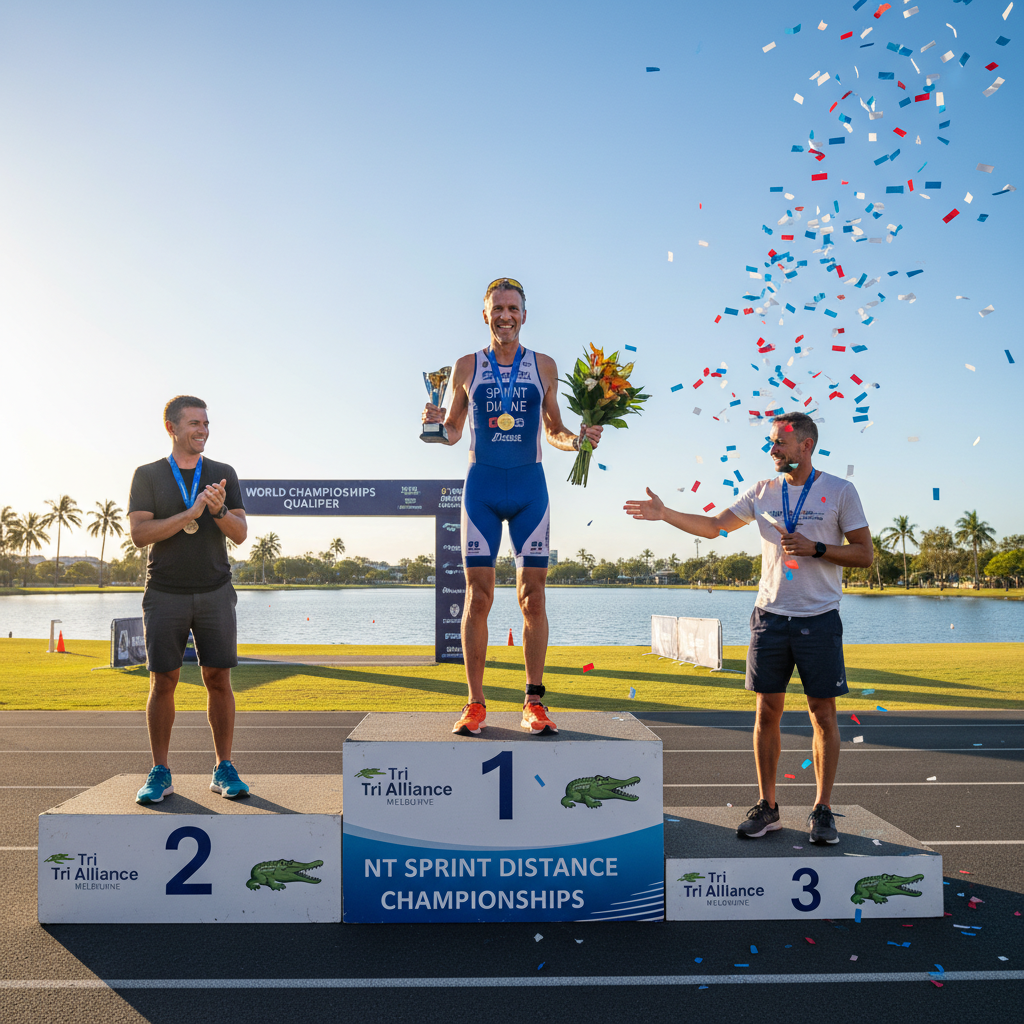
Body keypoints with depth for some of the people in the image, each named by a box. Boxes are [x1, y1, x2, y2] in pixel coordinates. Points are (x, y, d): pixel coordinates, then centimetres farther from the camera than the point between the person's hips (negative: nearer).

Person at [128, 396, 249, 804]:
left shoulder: (224, 474, 9)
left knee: (218, 679, 0)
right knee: (163, 681, 1)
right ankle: (160, 773, 13)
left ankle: (224, 770, 10)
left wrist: (219, 510, -16)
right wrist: (190, 513, -17)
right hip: (165, 594, -1)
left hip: (214, 592, 1)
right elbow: (139, 534, -6)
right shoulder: (148, 475, 5)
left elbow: (240, 534, 4)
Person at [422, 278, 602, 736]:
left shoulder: (544, 366, 8)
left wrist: (577, 438, -5)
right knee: (478, 595, -2)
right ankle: (475, 704, 6)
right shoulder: (467, 366, 7)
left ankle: (534, 703, 8)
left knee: (532, 596, -1)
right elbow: (452, 432, 12)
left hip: (529, 485, 1)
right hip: (481, 484, 0)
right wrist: (436, 422, -9)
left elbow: (553, 431, 15)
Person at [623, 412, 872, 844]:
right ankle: (766, 806, 16)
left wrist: (815, 548, -15)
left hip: (818, 618, -3)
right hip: (770, 615, 3)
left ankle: (822, 810, 15)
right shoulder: (762, 491, 8)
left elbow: (864, 553, -1)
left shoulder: (839, 491, -1)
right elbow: (714, 525, 13)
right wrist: (663, 513, 3)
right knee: (767, 711, 5)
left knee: (822, 714, 3)